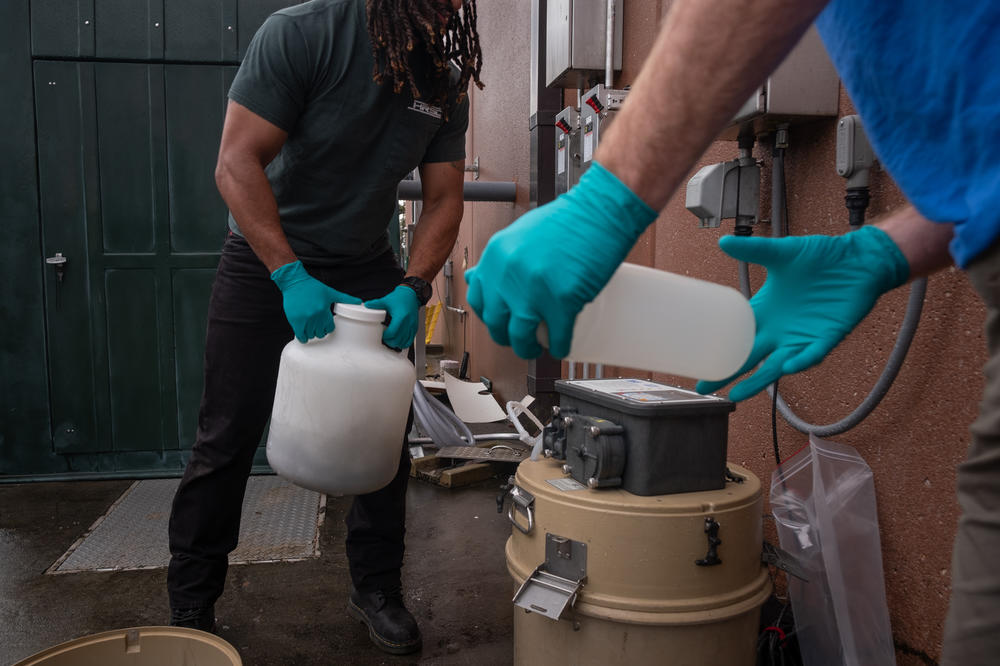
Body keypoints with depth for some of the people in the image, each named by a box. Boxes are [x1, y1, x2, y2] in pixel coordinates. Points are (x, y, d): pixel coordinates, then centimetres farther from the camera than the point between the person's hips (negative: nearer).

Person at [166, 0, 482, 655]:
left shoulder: (446, 84, -2)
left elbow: (444, 199, -3)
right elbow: (238, 163, -23)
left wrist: (412, 288, -19)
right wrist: (292, 276, -31)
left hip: (367, 268, 5)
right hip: (265, 260, -4)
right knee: (228, 439, 0)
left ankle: (377, 589, 24)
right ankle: (191, 608, 19)